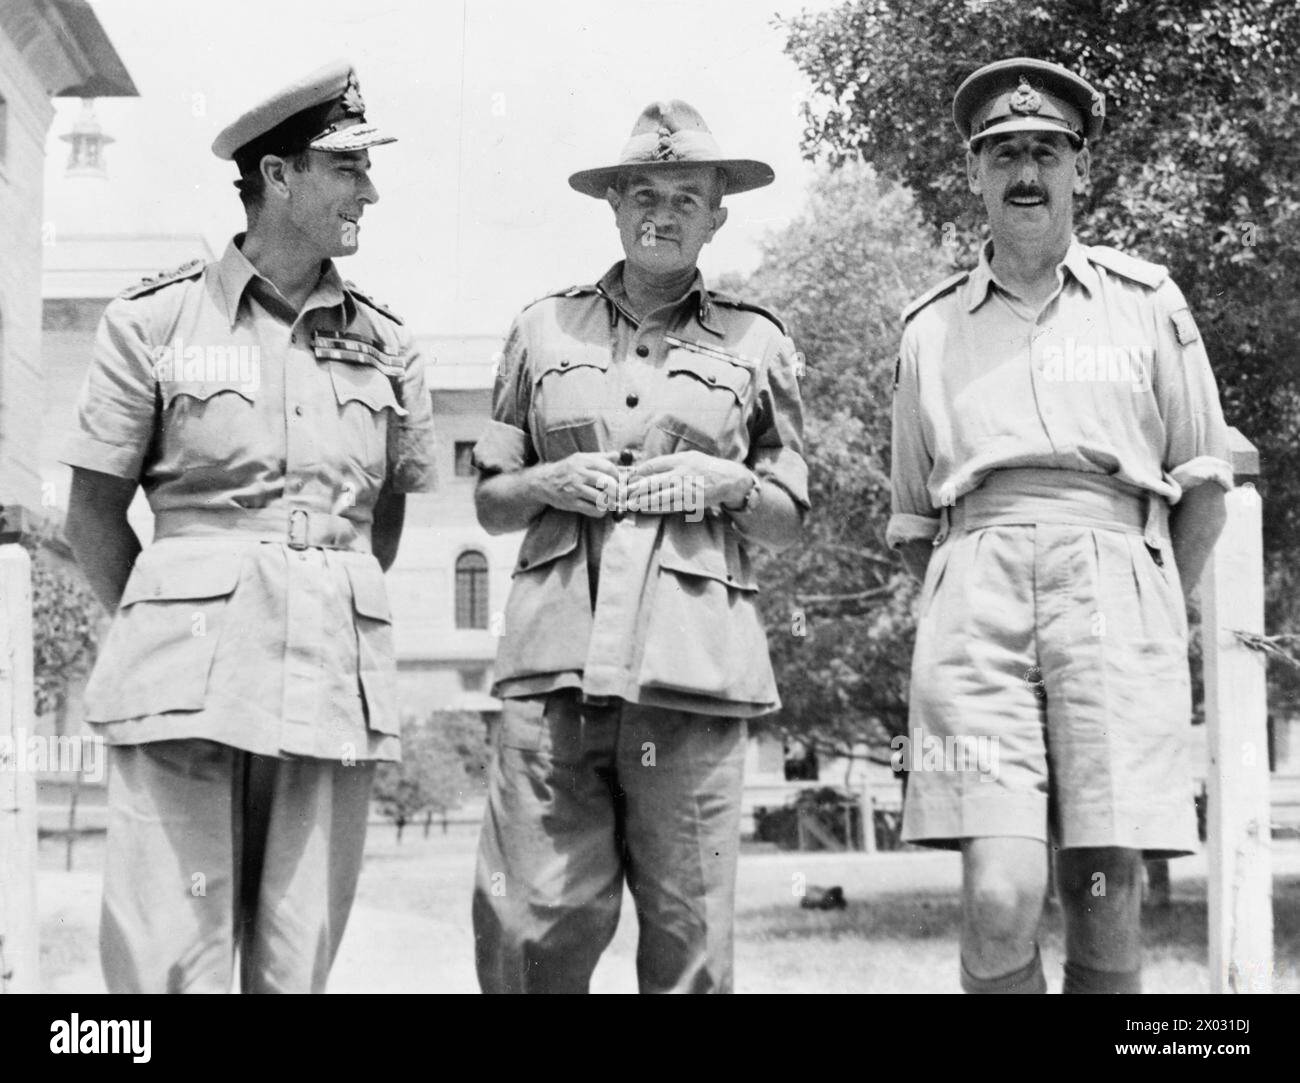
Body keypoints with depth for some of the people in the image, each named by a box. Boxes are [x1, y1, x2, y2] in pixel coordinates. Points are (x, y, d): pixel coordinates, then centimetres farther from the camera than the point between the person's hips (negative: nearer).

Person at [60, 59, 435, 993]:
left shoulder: (384, 345, 12)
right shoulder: (155, 320, 2)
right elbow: (93, 510, 6)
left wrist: (340, 620, 12)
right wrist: (161, 633, 5)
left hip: (338, 678, 3)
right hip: (187, 673, -3)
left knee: (298, 965, 5)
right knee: (169, 960, -6)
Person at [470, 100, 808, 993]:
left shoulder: (757, 343, 14)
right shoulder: (544, 329, 17)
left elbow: (790, 520, 18)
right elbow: (491, 503, 20)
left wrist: (726, 484, -2)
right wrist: (549, 484, -1)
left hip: (692, 660, -1)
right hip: (556, 652, 1)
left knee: (689, 935, -2)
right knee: (529, 927, -6)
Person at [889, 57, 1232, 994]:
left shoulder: (1146, 303, 14)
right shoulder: (931, 329, 18)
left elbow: (1203, 487, 16)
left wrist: (1151, 617, 12)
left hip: (1116, 581, 0)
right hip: (977, 596, 1)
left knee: (1107, 900, -6)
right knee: (1000, 899, -16)